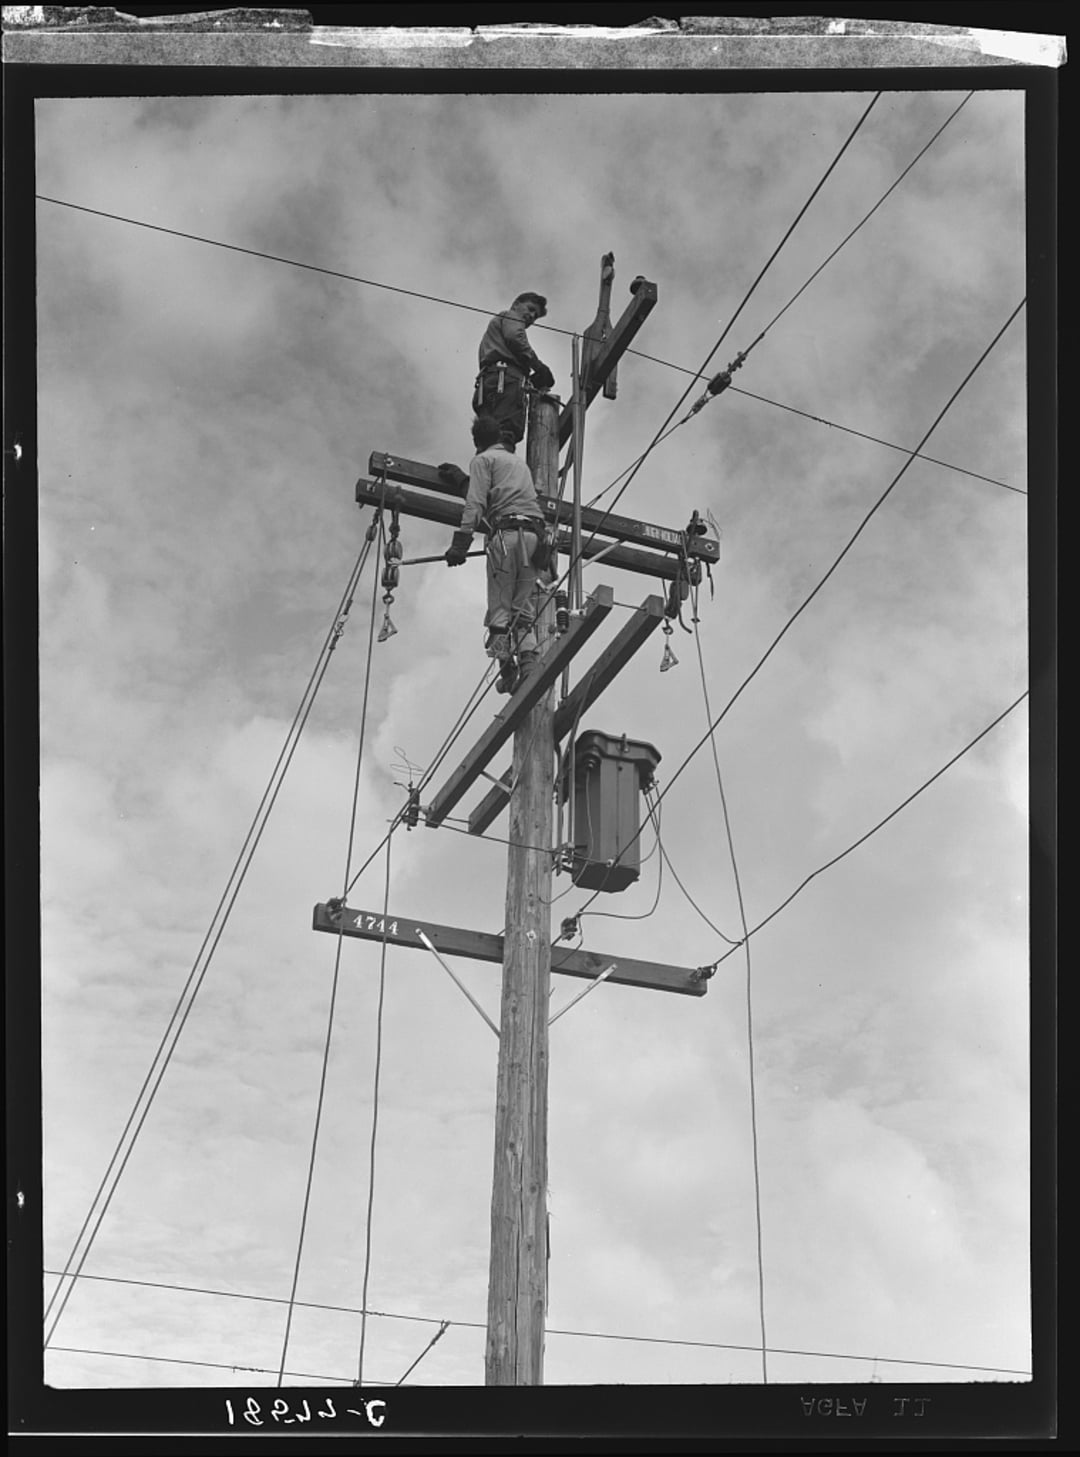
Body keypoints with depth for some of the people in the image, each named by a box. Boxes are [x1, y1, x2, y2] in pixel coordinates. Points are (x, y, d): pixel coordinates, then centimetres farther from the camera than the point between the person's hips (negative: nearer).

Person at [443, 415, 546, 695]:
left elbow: (475, 503, -5)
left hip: (506, 531, -6)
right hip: (535, 532, 6)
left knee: (500, 608, -3)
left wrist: (461, 541, -11)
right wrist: (461, 479, 53)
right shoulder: (519, 462, 32)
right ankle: (529, 662, -12)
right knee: (524, 608, 5)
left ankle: (507, 671, -10)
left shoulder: (483, 460, 9)